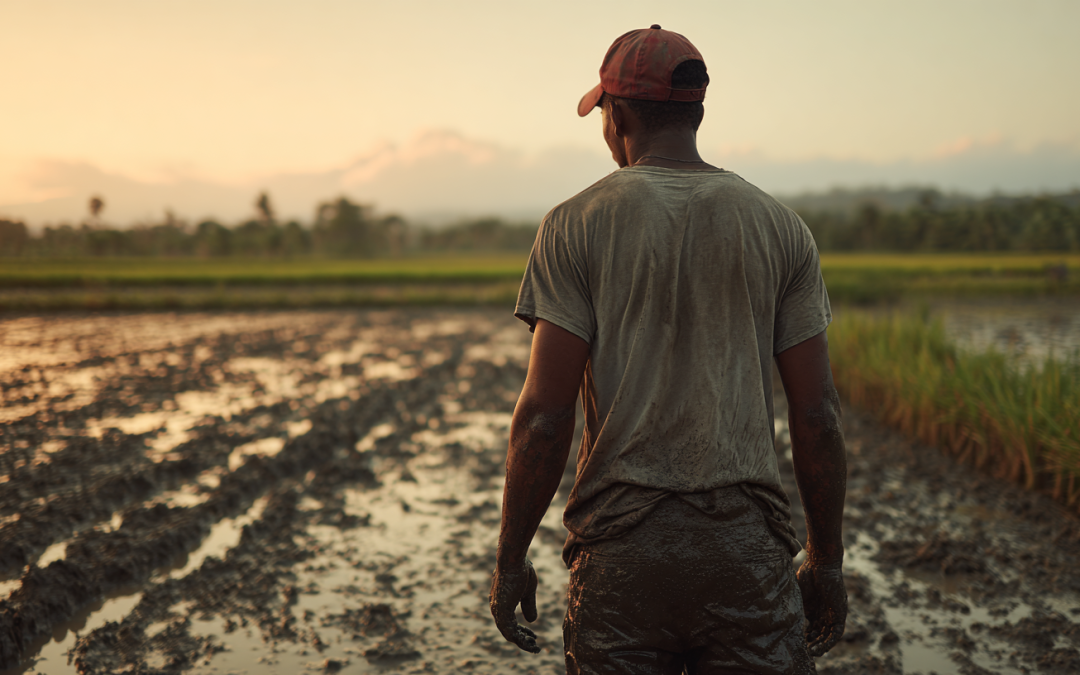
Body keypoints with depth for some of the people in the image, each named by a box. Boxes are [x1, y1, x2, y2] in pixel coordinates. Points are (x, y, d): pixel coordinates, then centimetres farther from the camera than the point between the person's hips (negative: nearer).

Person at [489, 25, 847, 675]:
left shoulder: (575, 225, -2)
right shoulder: (781, 227, 5)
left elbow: (544, 414, -8)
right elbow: (817, 414, 3)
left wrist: (511, 559, 3)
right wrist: (827, 559, 12)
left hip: (619, 549, -1)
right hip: (748, 545, 2)